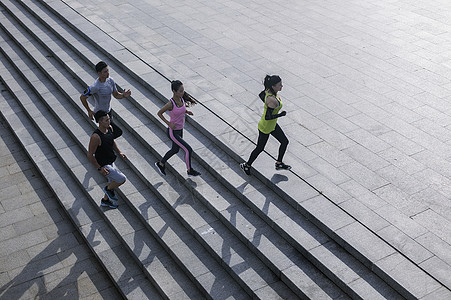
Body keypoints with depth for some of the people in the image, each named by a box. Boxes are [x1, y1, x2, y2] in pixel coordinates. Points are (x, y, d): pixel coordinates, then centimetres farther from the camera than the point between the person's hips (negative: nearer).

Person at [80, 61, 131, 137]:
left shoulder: (110, 80, -8)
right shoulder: (95, 87, -31)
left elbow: (116, 95, 3)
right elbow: (82, 97, -18)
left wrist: (123, 95, -19)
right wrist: (89, 111, -9)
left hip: (108, 111, 8)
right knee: (118, 132, -7)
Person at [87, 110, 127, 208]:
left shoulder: (110, 128, -6)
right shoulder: (96, 137, -32)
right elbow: (90, 155, -24)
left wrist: (119, 152, 6)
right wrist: (100, 168, -21)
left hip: (111, 162, 8)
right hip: (103, 165, -8)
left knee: (113, 181, 23)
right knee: (122, 179, -7)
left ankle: (105, 200, 46)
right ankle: (108, 189, 22)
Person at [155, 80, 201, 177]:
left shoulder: (181, 98, -8)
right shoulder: (170, 104, -29)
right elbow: (159, 113, -14)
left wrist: (187, 111, -3)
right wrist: (169, 123, -21)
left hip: (180, 130, 8)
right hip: (173, 132, -8)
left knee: (175, 150, 25)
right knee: (188, 150, -4)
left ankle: (161, 164, 47)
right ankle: (189, 170, 19)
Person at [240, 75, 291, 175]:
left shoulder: (269, 90, -10)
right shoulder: (273, 100, -36)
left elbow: (261, 95, 11)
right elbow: (267, 117, -33)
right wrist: (280, 115, -21)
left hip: (273, 125, 9)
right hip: (265, 128, -9)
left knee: (285, 141, 16)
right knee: (260, 148, 12)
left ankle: (279, 163, 35)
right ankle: (247, 165, 35)